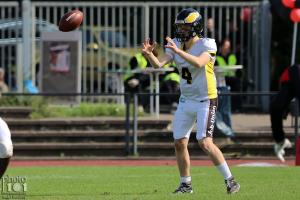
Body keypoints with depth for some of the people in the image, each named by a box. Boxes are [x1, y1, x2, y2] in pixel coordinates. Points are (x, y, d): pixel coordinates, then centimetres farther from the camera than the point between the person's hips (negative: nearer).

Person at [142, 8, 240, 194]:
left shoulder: (207, 45, -14)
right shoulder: (176, 44, 3)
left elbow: (199, 62, -34)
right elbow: (159, 63, -9)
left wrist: (178, 51, -42)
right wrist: (149, 54, -30)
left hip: (205, 101, -7)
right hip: (186, 101, 7)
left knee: (205, 143, -17)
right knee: (180, 143, 6)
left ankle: (230, 180, -8)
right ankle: (186, 185, 20)